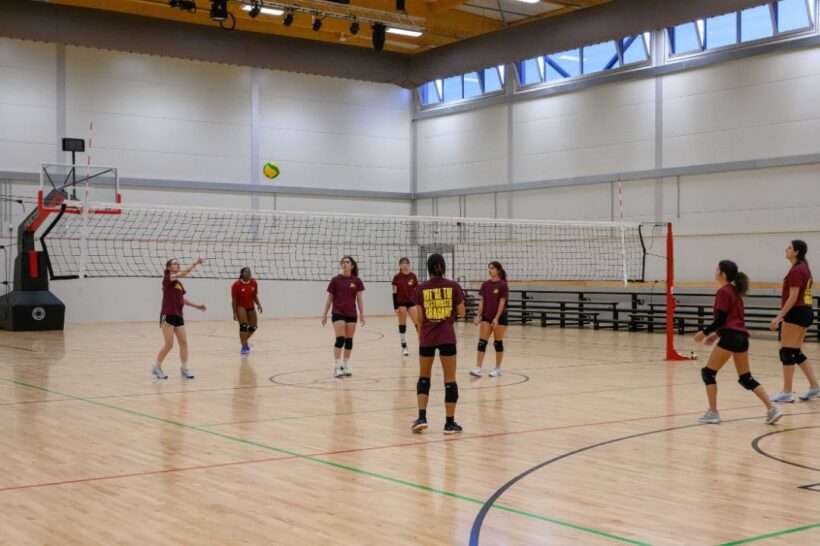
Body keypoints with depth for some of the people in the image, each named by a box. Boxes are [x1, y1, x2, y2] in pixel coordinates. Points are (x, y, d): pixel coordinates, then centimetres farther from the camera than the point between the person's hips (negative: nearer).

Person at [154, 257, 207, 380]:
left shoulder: (179, 283, 15)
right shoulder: (167, 279, -7)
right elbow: (183, 274, -24)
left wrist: (197, 306, 16)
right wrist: (195, 264, -29)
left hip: (178, 316, 7)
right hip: (168, 316, -7)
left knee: (183, 342, 3)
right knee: (169, 344, -6)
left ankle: (184, 369, 11)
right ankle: (156, 368, 10)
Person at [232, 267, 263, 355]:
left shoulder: (253, 283, -4)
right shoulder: (236, 285, -17)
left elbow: (255, 295, 7)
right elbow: (234, 300, -15)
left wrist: (258, 304, -9)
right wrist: (235, 313, -18)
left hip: (251, 307, 6)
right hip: (241, 307, -6)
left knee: (253, 326, 7)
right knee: (243, 326, -20)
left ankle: (244, 341, 34)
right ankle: (244, 346, -13)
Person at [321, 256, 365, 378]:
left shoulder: (356, 281, 3)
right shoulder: (335, 280, 0)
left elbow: (359, 298, 5)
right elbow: (329, 298, 4)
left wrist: (362, 314, -1)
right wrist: (324, 314, 3)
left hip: (351, 314, 2)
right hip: (338, 313, -2)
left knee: (349, 340, 7)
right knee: (340, 339, -10)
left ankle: (346, 365, 17)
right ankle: (338, 366, -9)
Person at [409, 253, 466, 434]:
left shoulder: (421, 289, -1)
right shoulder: (453, 286, -3)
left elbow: (419, 319, 1)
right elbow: (461, 313, 2)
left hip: (427, 338, 1)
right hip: (447, 337, -1)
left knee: (424, 377, 16)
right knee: (450, 380, 5)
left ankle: (422, 417, 4)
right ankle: (450, 423, 6)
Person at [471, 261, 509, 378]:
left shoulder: (503, 285, -9)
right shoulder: (485, 284, 6)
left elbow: (502, 303, -13)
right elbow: (482, 301, 6)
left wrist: (496, 318, -19)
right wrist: (478, 315, -2)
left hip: (499, 317, -5)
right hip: (486, 317, 5)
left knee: (498, 343, 4)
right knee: (482, 342, -4)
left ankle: (497, 369, 15)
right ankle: (478, 368, -7)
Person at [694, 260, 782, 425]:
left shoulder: (723, 292, -8)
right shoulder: (735, 291, 19)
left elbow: (721, 319, -13)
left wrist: (704, 332, -3)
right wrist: (717, 334, 24)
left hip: (730, 337, -9)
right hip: (742, 337, 9)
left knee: (708, 372, 3)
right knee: (746, 378, 13)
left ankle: (712, 413, 2)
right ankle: (772, 409, 4)